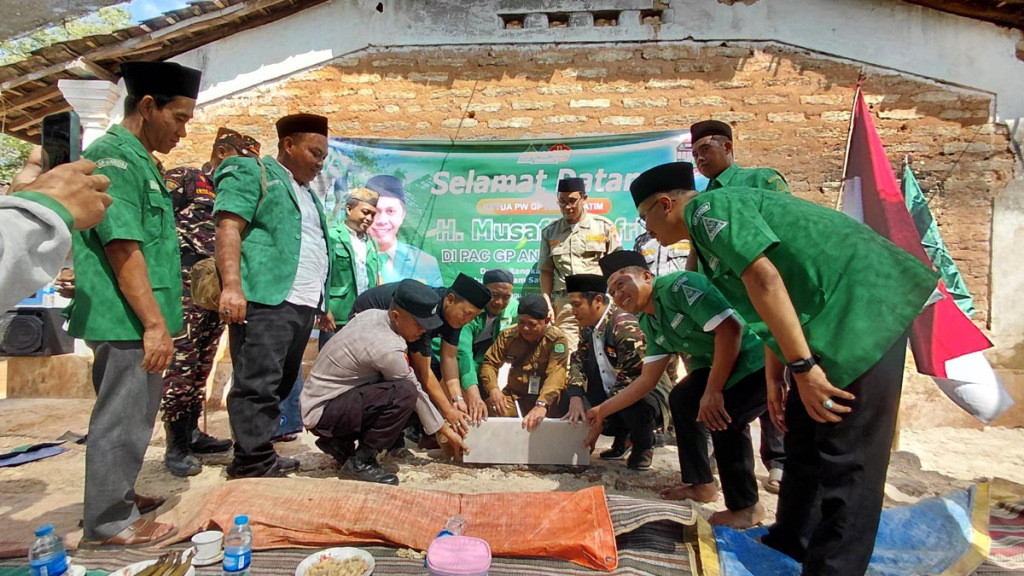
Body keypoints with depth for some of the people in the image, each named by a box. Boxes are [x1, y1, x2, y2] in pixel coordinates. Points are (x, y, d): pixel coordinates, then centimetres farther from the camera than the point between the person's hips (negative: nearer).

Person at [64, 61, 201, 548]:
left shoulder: (139, 160, 17)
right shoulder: (113, 157, -13)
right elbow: (121, 247, -21)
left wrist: (158, 321, 24)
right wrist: (154, 323, -22)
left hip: (136, 324, 10)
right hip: (128, 323, -10)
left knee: (129, 418, 19)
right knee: (121, 422, 0)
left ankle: (117, 504, 34)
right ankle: (108, 524, 14)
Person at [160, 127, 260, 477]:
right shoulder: (183, 179, 1)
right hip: (187, 284, -7)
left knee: (203, 365, 11)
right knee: (181, 364, -8)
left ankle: (192, 433, 21)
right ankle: (176, 446, -2)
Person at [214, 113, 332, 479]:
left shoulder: (307, 193, 28)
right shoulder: (250, 172, 4)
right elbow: (229, 228, -9)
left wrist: (322, 304, 22)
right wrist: (233, 286, -21)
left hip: (302, 304, 8)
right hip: (264, 299, -8)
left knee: (281, 384, 9)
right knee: (258, 384, -8)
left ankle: (258, 455, 18)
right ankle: (254, 464, -2)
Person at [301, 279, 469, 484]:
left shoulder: (372, 314, -2)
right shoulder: (387, 349, -25)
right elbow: (415, 392, -14)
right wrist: (446, 430, 0)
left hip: (317, 397, 9)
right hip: (322, 412, -9)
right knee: (404, 393, -24)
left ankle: (340, 442, 12)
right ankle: (360, 461, -11)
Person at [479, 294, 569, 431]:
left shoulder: (557, 339, -15)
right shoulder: (508, 335, -2)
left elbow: (556, 374, -28)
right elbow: (490, 363, -1)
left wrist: (542, 405, -45)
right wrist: (493, 388, -24)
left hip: (548, 400, -3)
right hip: (514, 395, 3)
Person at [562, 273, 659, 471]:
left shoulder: (625, 326, -25)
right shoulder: (587, 326, 1)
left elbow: (635, 376, -28)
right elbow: (578, 361, 1)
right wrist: (575, 398, -17)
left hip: (645, 392, -8)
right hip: (610, 395, 8)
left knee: (634, 404, -38)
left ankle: (643, 445, -2)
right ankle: (622, 437, 16)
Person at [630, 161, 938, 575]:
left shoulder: (706, 208, -12)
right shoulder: (709, 227, 18)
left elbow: (763, 279, -24)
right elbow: (769, 306, 19)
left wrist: (802, 368, -24)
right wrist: (775, 377, 16)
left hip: (863, 304, -11)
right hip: (835, 312, 11)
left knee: (846, 458, -8)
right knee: (803, 437, 16)